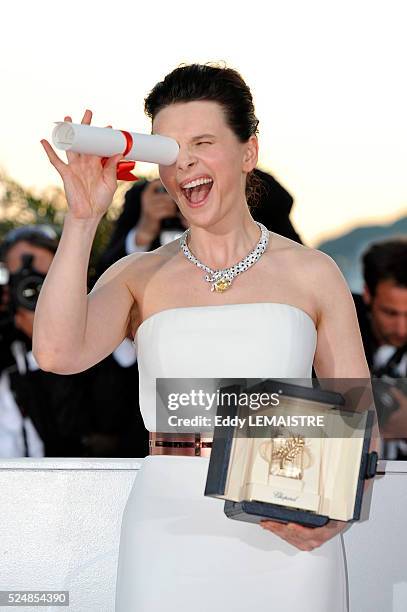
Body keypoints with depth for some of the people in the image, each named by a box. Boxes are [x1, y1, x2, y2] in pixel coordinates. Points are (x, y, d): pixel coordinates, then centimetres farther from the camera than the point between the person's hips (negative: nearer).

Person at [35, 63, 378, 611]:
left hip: (288, 545, 0)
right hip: (171, 536, 0)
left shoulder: (312, 274, 5)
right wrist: (83, 219, -11)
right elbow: (56, 353, -13)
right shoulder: (139, 277, 6)